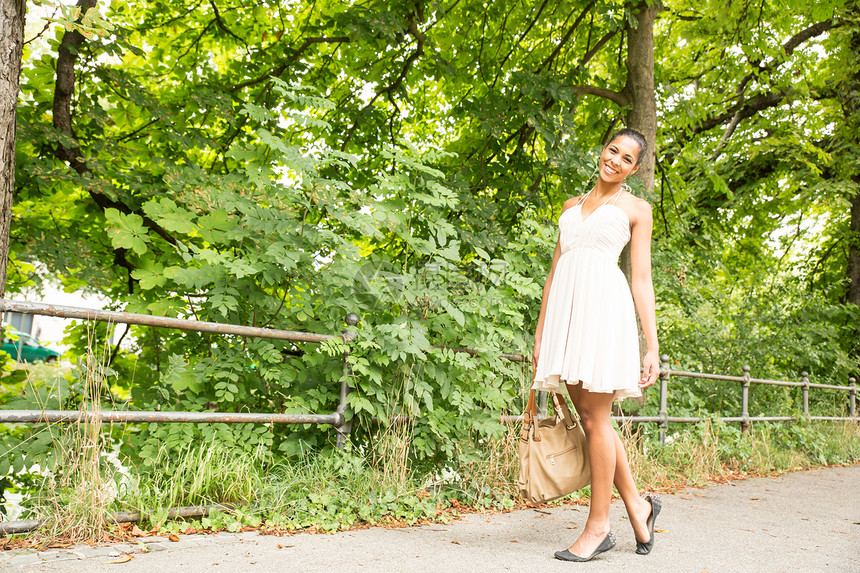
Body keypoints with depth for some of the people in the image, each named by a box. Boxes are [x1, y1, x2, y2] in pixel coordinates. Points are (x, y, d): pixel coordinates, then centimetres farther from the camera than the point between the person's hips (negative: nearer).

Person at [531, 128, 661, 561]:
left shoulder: (635, 208, 11)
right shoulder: (572, 206, 23)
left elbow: (642, 280, 5)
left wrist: (652, 347, -2)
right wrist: (540, 333, 17)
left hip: (604, 302, -5)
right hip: (565, 306, 5)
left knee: (594, 416, -5)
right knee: (588, 417, 6)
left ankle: (598, 525, 5)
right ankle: (636, 504, 20)